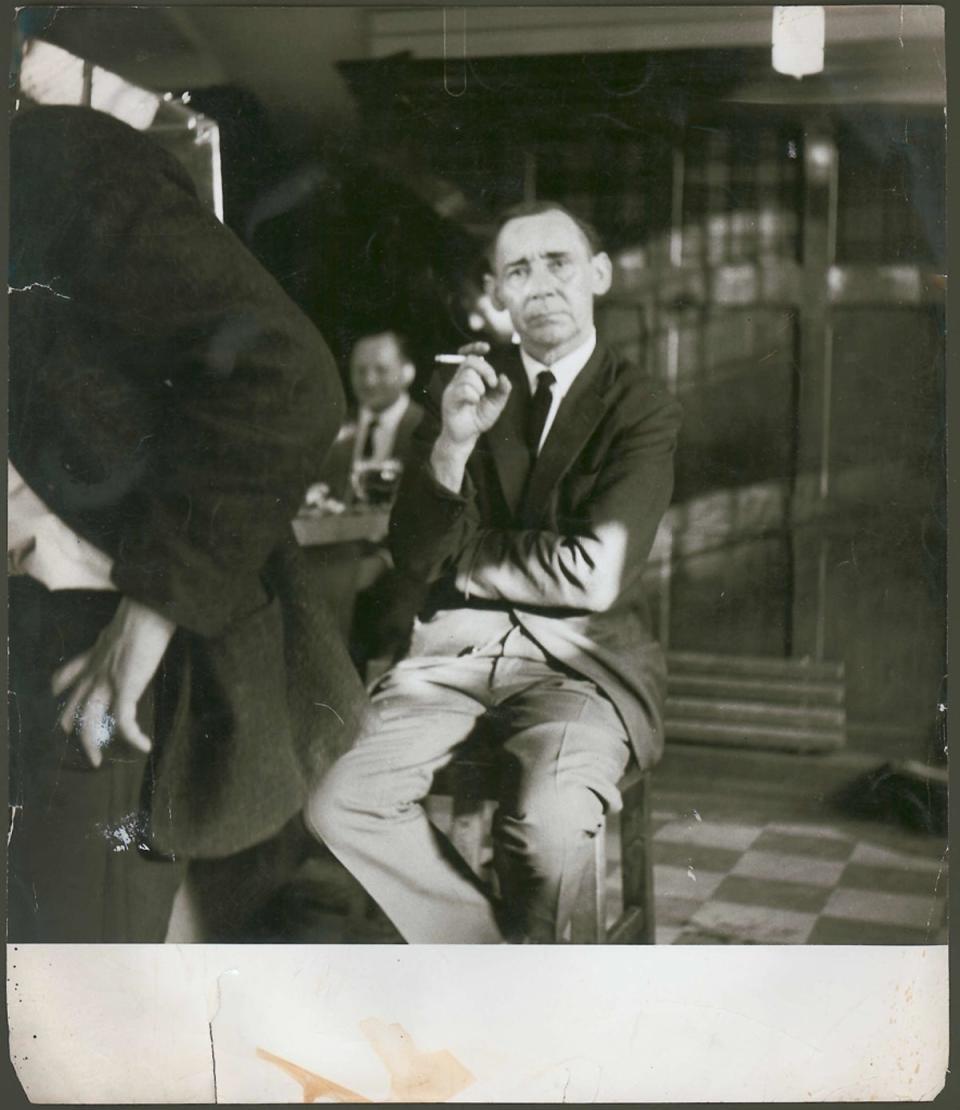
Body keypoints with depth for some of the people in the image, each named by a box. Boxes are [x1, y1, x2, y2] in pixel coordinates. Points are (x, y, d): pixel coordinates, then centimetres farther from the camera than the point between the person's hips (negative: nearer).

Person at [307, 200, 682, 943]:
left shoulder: (643, 408, -1)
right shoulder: (461, 392, 11)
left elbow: (594, 575, -12)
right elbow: (415, 556, 1)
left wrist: (462, 557, 0)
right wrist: (453, 442, -15)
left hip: (578, 659, -3)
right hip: (455, 650, 4)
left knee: (549, 825, -31)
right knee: (337, 805, -19)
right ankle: (496, 957, 2)